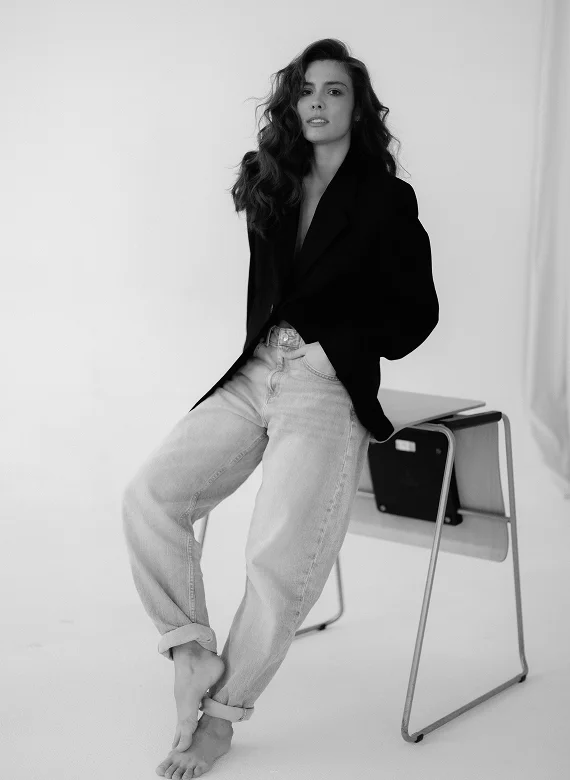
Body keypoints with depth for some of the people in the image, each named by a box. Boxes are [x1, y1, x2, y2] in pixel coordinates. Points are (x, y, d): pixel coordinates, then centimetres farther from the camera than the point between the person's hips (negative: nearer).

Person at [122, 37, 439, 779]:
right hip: (252, 375, 5)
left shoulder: (387, 199, 2)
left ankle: (220, 716, -4)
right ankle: (191, 656, -6)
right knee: (149, 494, -16)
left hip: (330, 386, -5)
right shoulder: (269, 184, 15)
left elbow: (415, 314, 2)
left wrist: (323, 342, -4)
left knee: (279, 554, -22)